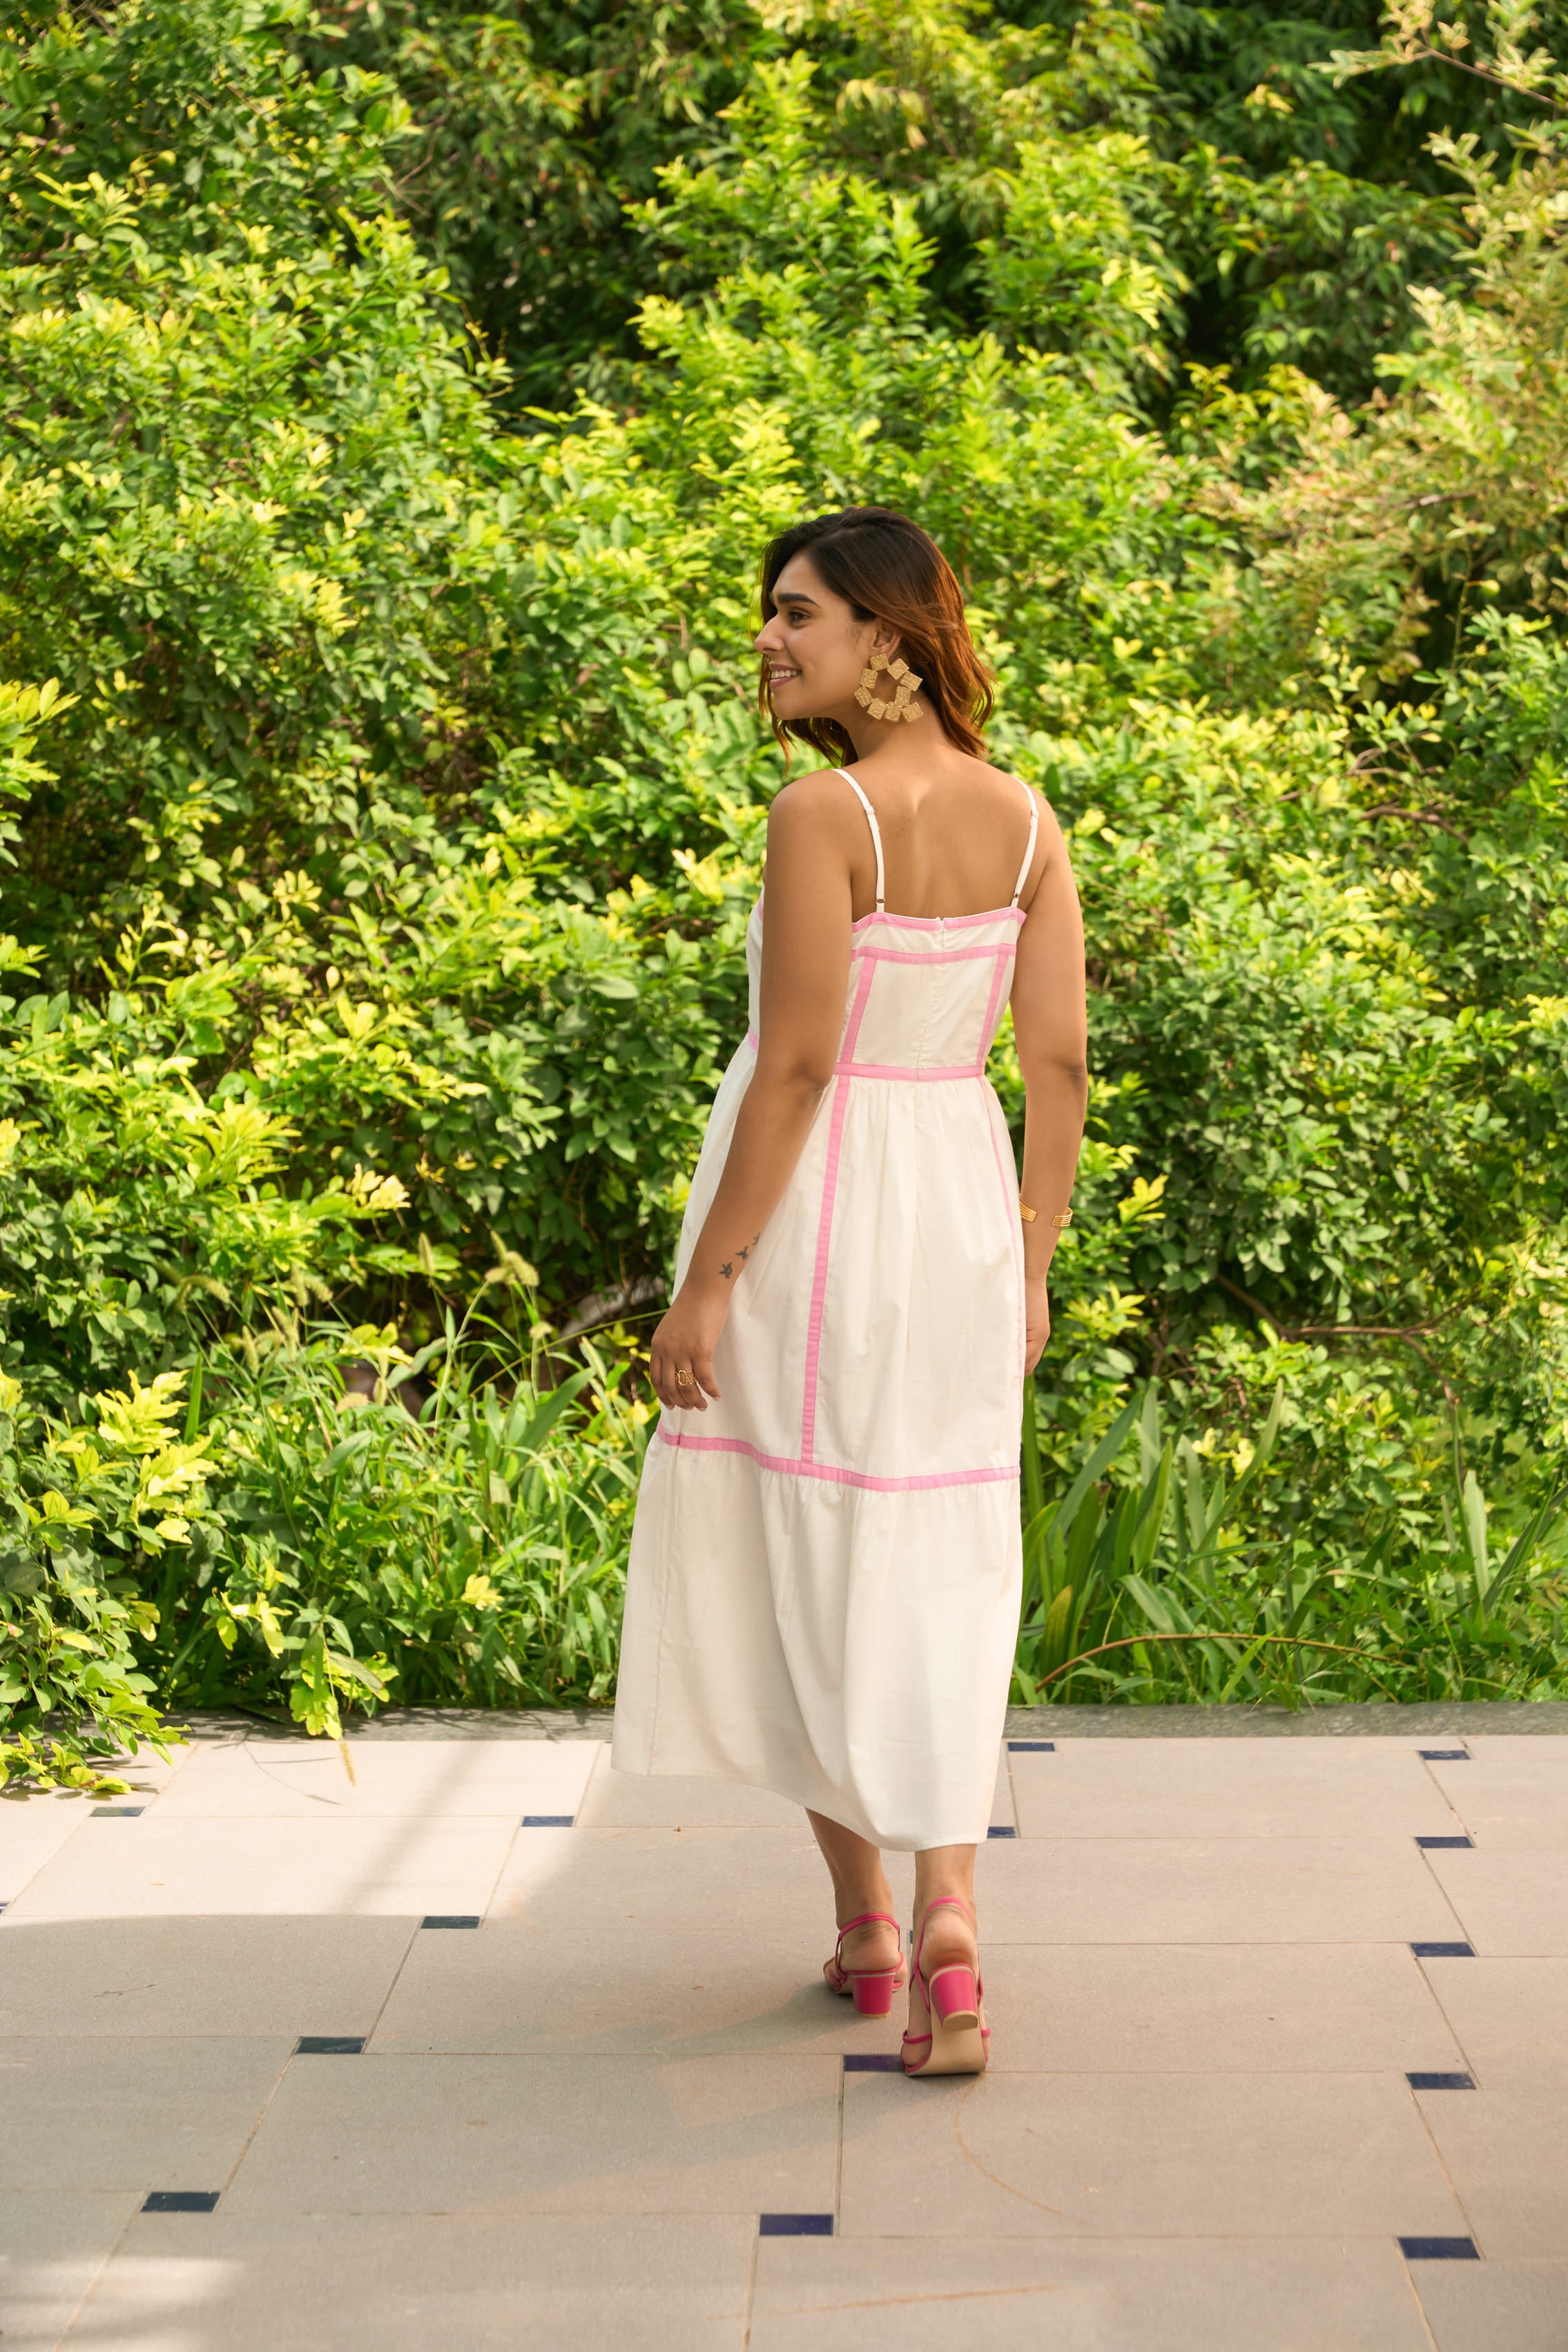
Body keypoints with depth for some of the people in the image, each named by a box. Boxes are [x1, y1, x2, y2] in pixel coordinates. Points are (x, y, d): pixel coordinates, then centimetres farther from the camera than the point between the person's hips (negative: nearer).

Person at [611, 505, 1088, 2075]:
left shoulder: (826, 812, -16)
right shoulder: (1024, 819, 3)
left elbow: (797, 1063, -18)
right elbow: (1058, 1061, 4)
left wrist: (707, 1281, -13)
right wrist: (1027, 1268, 12)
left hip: (810, 1209, -5)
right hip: (957, 1198, 6)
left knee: (798, 1564, 11)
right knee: (930, 1577, 11)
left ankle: (862, 1924, 20)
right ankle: (944, 1925, -3)